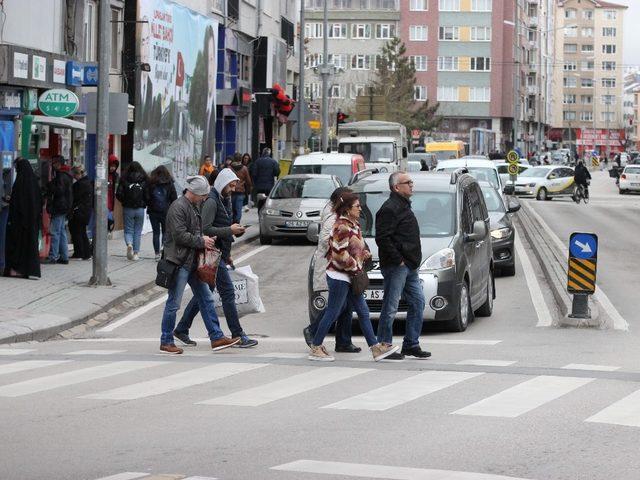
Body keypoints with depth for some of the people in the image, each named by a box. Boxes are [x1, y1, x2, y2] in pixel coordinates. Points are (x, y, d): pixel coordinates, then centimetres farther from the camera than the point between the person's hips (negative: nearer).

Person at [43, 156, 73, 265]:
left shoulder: (61, 176, -14)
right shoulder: (65, 176, 18)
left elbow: (59, 190, -22)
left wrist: (49, 186, -13)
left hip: (59, 208, -10)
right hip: (64, 208, 10)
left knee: (55, 232, -9)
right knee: (62, 232, 12)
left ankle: (53, 257, -10)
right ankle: (64, 256, 14)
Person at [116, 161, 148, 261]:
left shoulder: (124, 179, -4)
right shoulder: (144, 180, -3)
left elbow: (118, 194, -6)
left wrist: (124, 202, 12)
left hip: (128, 209, -1)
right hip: (140, 209, 1)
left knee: (128, 230, 9)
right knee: (137, 231, 10)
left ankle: (129, 244, -21)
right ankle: (136, 253, 9)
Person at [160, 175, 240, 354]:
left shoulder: (195, 206, 15)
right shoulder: (178, 208, -16)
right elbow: (180, 235, -23)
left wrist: (205, 240, 7)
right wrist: (201, 241, -14)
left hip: (194, 262, 10)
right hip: (180, 262, -10)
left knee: (206, 299, 9)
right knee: (173, 303, -2)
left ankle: (216, 337, 13)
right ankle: (166, 342, 6)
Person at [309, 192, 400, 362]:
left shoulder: (353, 225, 13)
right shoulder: (342, 227, -18)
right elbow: (339, 254, -22)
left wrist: (365, 253, 5)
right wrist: (356, 266, -14)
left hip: (350, 277, 10)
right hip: (339, 276, -10)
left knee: (363, 312, 8)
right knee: (332, 313, -4)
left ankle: (376, 348, 10)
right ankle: (315, 349, 5)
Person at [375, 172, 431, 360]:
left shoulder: (404, 206, 18)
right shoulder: (389, 209, -14)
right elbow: (382, 238, -21)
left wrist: (412, 261, 16)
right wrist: (398, 260, -19)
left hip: (410, 267, 10)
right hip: (396, 267, -10)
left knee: (418, 302, 10)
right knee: (390, 307, -4)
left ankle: (411, 344, 17)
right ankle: (384, 346, 2)